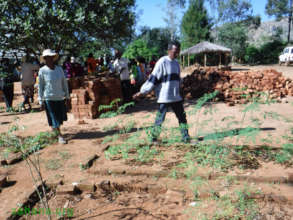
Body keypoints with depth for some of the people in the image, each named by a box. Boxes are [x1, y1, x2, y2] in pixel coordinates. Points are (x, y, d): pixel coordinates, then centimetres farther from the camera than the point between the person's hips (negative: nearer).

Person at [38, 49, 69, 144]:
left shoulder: (59, 69, 1)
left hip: (60, 97, 4)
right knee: (54, 118, 2)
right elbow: (40, 86, -4)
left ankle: (54, 128, 41)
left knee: (60, 117, 14)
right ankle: (60, 136, 12)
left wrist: (67, 95, 9)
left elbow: (64, 83, 8)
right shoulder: (42, 71, -8)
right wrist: (41, 100, -4)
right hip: (49, 98, -4)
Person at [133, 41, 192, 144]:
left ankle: (186, 138, 18)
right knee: (160, 118, 0)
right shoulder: (162, 62, -10)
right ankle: (154, 138, 15)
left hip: (176, 97, 7)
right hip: (164, 97, -7)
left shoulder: (176, 63, 13)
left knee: (182, 116, 8)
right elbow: (153, 78, -13)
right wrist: (142, 92, -15)